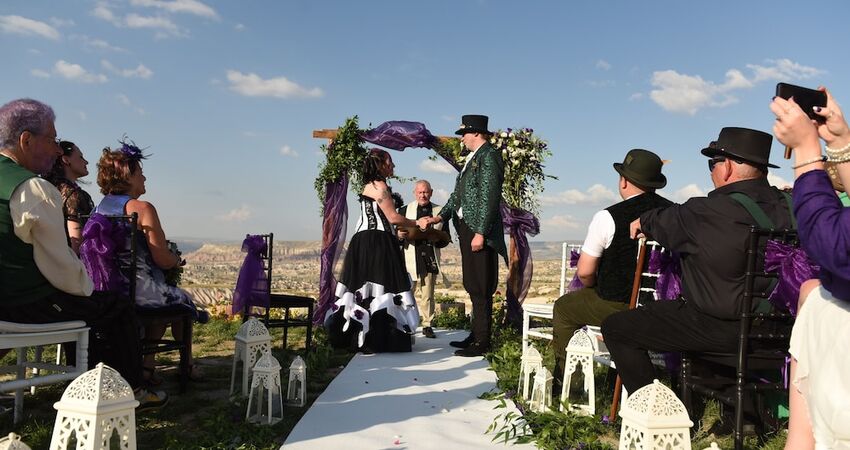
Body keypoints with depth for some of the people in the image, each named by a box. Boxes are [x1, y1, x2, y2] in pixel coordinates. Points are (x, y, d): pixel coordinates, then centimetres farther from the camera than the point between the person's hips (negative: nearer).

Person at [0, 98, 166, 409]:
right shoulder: (34, 189, -22)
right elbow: (61, 265, -21)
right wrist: (86, 288, -1)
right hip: (28, 304, -9)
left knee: (93, 302, 28)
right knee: (119, 309, 8)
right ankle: (131, 392, 22)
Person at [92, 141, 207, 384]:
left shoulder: (99, 207, 9)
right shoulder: (142, 208, -14)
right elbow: (163, 260, -16)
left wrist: (169, 258, 22)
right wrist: (177, 260, 6)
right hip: (139, 289, -7)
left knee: (166, 298, 32)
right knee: (184, 300, 22)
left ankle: (148, 365, 29)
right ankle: (187, 365, 37)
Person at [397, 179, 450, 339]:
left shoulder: (440, 211, 12)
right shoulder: (405, 210, 10)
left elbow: (446, 239, 11)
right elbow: (398, 236, 9)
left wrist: (435, 238, -11)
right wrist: (400, 235, -15)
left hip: (430, 258, 1)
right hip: (410, 258, -1)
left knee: (427, 294, 3)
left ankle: (427, 325, 11)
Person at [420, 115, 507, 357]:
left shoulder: (489, 156, -9)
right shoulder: (473, 158, 20)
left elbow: (489, 198, -17)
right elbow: (458, 194, 20)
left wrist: (480, 233, -20)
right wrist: (438, 217, 10)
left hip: (480, 231, -10)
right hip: (466, 228, 10)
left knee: (481, 289, -5)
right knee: (473, 287, 15)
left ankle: (482, 342, 1)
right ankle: (476, 334, 24)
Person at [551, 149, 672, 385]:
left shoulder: (607, 217, -18)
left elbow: (584, 272, -15)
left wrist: (596, 287, 8)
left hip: (616, 307, -6)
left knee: (563, 307, 20)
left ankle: (562, 377, 28)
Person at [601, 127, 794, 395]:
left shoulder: (706, 212, -19)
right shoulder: (786, 206, -3)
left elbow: (663, 223, 0)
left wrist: (643, 222, 23)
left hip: (720, 329, -7)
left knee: (615, 327, 3)